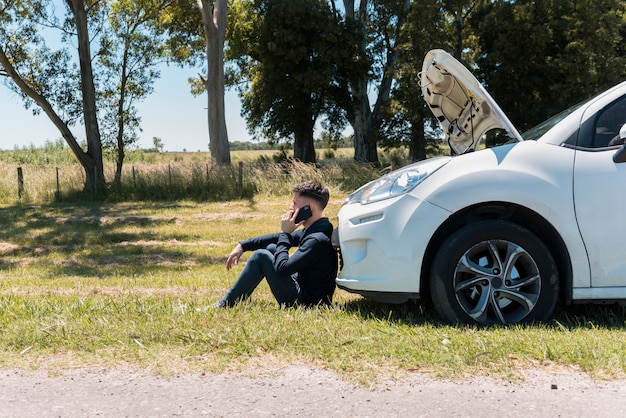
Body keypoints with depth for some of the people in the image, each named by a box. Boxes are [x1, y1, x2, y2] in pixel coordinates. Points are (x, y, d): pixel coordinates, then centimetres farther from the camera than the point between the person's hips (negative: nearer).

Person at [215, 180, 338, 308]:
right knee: (270, 247, 15)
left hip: (305, 301, -10)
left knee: (261, 256, -11)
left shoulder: (318, 240, -25)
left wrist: (285, 234, -16)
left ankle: (223, 306, -1)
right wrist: (243, 245, 12)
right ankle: (237, 299, 18)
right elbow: (276, 238, 17)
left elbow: (282, 269, -26)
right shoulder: (310, 232, 7)